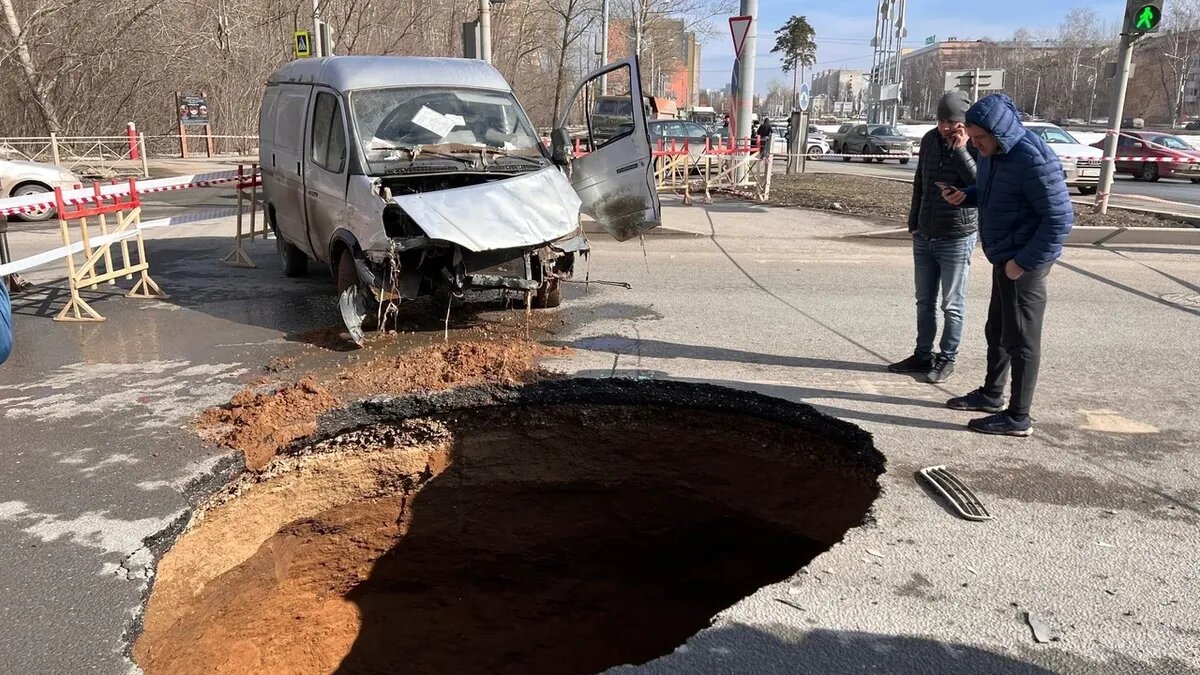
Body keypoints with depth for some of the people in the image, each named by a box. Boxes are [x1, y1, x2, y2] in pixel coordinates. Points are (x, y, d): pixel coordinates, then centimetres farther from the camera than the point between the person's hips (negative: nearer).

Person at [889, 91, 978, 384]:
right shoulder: (930, 139, 3)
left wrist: (961, 150, -27)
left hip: (957, 239, -5)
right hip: (924, 236, 6)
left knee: (952, 305, 5)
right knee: (924, 301, 14)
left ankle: (946, 359, 16)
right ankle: (923, 355, 25)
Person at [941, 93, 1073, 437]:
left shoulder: (1034, 160, -24)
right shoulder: (992, 153, 5)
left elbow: (1060, 218, -23)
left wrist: (1024, 261, -22)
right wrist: (964, 196, 1)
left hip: (1024, 262, -9)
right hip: (1005, 258, 9)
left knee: (1021, 339, -1)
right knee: (997, 330, 20)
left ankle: (1018, 417, 9)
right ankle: (991, 394, 37)